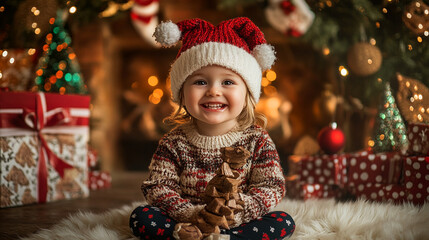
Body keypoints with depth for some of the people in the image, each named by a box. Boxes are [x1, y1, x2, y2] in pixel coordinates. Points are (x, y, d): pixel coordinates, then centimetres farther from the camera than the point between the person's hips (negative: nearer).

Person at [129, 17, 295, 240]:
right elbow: (157, 187, -7)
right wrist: (189, 213, -25)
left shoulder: (258, 141, -4)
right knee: (140, 217, -19)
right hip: (187, 220, 0)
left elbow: (271, 188, -8)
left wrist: (237, 211, -26)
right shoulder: (174, 143, -3)